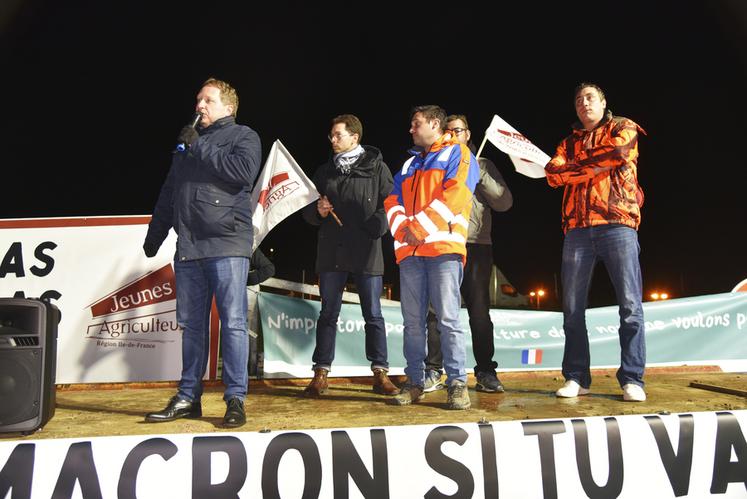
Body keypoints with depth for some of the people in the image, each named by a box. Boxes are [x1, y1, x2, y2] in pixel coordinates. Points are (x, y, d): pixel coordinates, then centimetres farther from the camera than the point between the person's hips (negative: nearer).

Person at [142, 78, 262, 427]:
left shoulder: (243, 136, 6)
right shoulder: (187, 142, 24)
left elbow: (244, 171, -16)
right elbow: (168, 193, 27)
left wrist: (200, 147, -8)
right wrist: (154, 235, 24)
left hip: (227, 244, -6)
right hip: (188, 246, 6)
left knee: (233, 323, -6)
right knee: (191, 325, 8)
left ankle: (235, 399, 0)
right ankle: (188, 398, 16)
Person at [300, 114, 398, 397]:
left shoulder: (376, 167, 4)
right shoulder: (324, 171, 16)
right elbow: (308, 213, 18)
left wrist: (376, 228, -14)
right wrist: (318, 211, -3)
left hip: (367, 252, -3)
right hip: (331, 251, 3)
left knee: (373, 315, 2)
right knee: (328, 313, 5)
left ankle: (380, 373, 10)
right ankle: (321, 374, 10)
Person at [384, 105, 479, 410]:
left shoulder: (457, 153, 9)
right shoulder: (409, 164, 28)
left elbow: (455, 194, -7)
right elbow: (393, 202, 18)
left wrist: (420, 226, -11)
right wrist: (402, 228, -3)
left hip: (443, 247, -6)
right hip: (409, 250, 6)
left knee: (448, 318, -10)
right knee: (412, 321, 3)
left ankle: (457, 383, -4)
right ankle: (414, 383, 8)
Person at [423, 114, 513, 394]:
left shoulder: (482, 165, 17)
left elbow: (504, 202, 5)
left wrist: (479, 174, -3)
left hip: (476, 246, 0)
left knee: (479, 310, 1)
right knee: (436, 310, -3)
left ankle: (486, 372, 7)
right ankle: (433, 371, 4)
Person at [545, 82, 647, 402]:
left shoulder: (622, 128, 15)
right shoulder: (569, 142, 24)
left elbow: (617, 151, -8)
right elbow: (553, 174, 5)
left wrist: (576, 168, 2)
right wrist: (596, 165, -4)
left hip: (617, 223, -3)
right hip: (577, 228, 4)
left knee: (630, 305, -7)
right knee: (572, 308, 1)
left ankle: (632, 380, -2)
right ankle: (576, 378, 8)